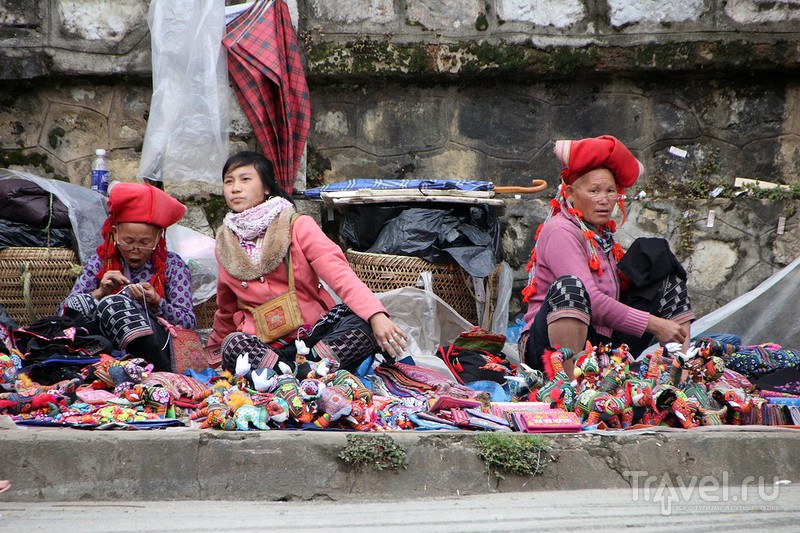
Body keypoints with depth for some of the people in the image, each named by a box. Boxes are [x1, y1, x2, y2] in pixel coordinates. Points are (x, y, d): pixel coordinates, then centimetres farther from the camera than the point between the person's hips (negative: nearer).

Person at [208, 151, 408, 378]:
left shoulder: (298, 226, -1)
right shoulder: (225, 244, 10)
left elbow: (339, 272, -16)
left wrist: (376, 315, -31)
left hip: (315, 335, -1)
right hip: (263, 344, 1)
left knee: (364, 323, -30)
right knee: (233, 345, -34)